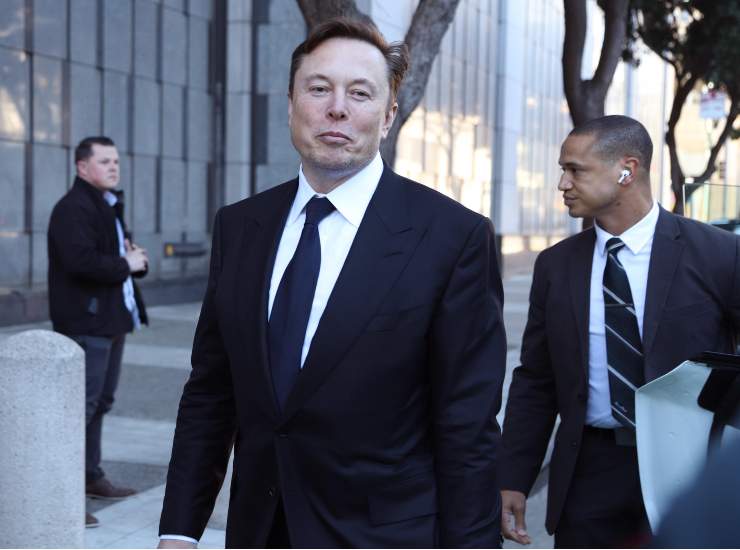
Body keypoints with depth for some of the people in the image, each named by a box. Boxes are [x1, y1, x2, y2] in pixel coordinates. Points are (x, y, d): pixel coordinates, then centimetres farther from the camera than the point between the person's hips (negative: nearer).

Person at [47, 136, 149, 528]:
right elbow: (82, 261, -27)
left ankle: (90, 477, 29)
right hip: (86, 322, -10)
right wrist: (126, 265, -14)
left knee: (100, 401, 17)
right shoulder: (73, 208, -14)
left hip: (112, 319, 10)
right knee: (82, 404, -10)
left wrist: (136, 258, 4)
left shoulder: (109, 205, 19)